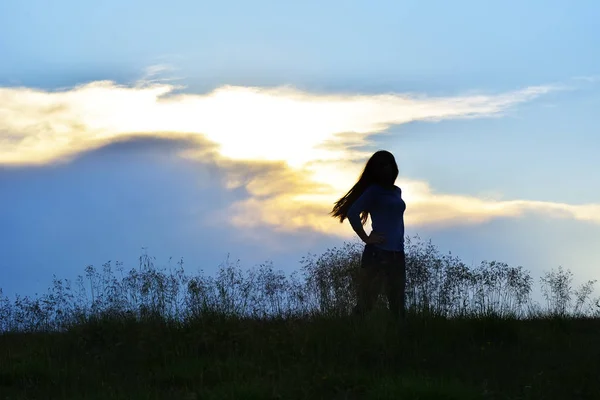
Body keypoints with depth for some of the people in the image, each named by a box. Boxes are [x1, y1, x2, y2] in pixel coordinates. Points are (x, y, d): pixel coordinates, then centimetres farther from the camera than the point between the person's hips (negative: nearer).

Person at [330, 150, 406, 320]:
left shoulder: (397, 191, 15)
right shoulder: (374, 190, -5)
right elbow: (352, 213, -15)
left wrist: (401, 245, 12)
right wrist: (366, 238, -13)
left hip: (397, 253, 7)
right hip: (377, 251, -7)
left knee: (397, 302, 9)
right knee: (366, 300, -5)